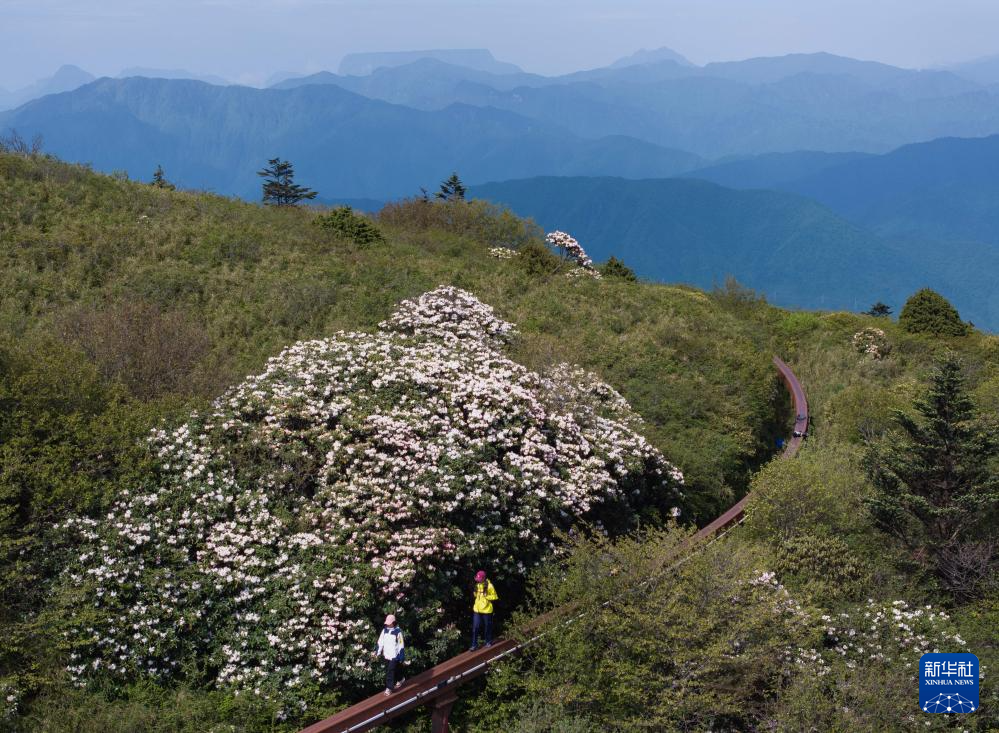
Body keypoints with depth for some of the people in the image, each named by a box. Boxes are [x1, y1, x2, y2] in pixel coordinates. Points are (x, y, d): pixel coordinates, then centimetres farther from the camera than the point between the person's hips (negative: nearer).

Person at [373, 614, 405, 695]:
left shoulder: (398, 632, -12)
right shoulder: (385, 630, 3)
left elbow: (401, 645, -10)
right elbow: (380, 642, 7)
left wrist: (401, 656, -11)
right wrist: (377, 652, 0)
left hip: (394, 655, -6)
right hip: (386, 655, 6)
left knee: (390, 671, -9)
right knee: (388, 671, 15)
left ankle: (389, 688, -3)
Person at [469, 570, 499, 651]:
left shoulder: (489, 586, -12)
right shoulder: (477, 585, 6)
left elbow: (495, 597, -9)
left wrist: (486, 596, -21)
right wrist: (474, 593, -1)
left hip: (486, 610, -5)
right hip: (477, 610, 5)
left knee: (487, 626, 10)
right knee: (475, 627, 0)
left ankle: (488, 642, 29)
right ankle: (474, 644, 5)